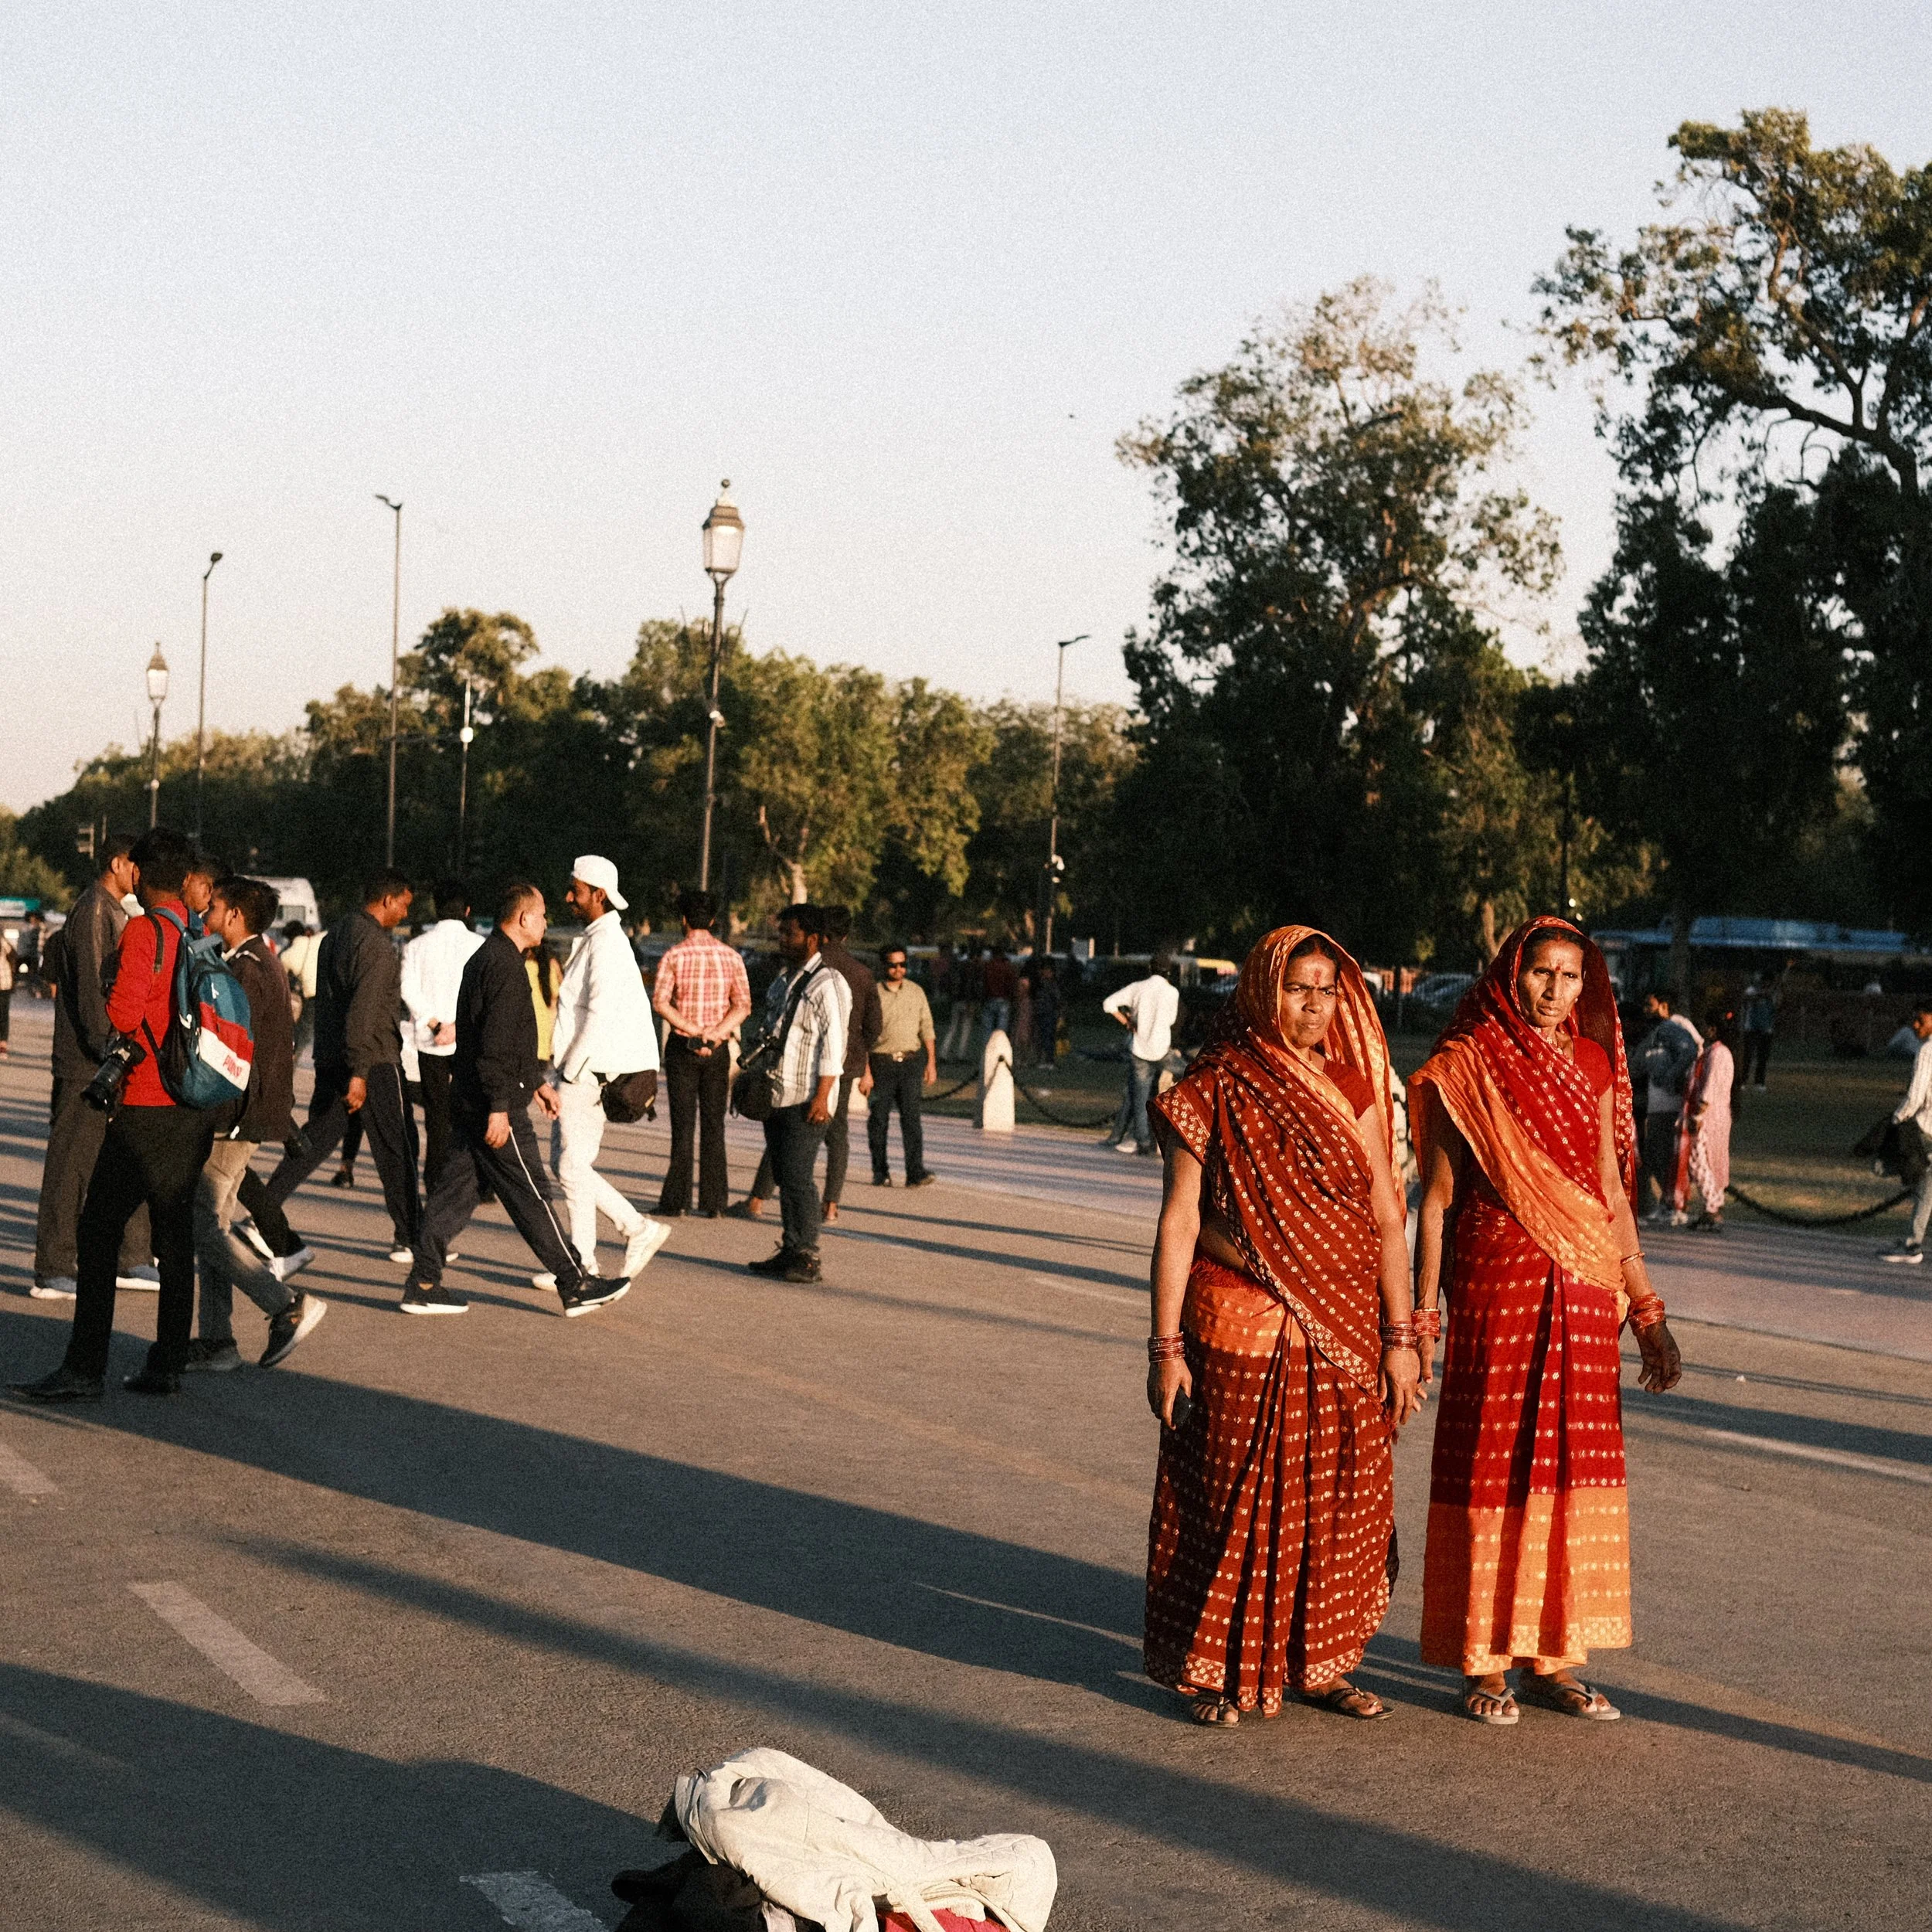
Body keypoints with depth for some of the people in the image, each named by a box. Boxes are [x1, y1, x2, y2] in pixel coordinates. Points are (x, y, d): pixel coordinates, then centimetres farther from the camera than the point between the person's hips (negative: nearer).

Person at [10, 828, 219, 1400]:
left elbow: (123, 1014, -20)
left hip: (144, 1110, -7)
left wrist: (104, 1012, 0)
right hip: (196, 1110, 7)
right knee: (175, 1236, 11)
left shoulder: (143, 931, -12)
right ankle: (167, 1364, 12)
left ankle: (85, 1369, -3)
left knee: (100, 1232, -2)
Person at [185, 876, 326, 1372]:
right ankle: (216, 1341, 12)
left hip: (235, 1117, -10)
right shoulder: (263, 962, 17)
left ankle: (289, 1307, -7)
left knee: (207, 1227, -8)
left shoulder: (248, 968, -15)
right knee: (210, 1225, 11)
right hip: (240, 1117, 10)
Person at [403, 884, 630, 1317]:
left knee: (457, 1190, 10)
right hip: (494, 1103, -10)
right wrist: (499, 1108, -24)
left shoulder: (485, 958, 18)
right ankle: (575, 1285, 4)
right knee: (530, 1195, -3)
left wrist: (535, 1082, 30)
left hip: (468, 1102, 10)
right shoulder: (506, 966, -16)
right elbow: (496, 1044, -23)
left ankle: (423, 1285, 9)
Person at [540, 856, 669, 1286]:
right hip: (578, 1072, 10)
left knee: (574, 1167, -6)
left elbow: (601, 1014, -22)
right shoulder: (597, 940, 16)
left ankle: (581, 1265, 1)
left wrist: (570, 1070, -17)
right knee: (569, 1165, 12)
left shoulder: (606, 944, -15)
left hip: (586, 1074, -10)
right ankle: (638, 1228, 13)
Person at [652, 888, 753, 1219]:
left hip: (682, 1046, -2)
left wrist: (692, 1030, -15)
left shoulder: (675, 955, -4)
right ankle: (713, 1201, 6)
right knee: (714, 1125, 6)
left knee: (683, 1125, 1)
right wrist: (713, 1034, -12)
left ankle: (676, 1201, 1)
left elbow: (660, 1001, -15)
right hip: (718, 1050, 2)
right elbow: (743, 1006, -5)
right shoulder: (731, 956, 4)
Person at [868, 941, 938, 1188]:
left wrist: (931, 1063, 6)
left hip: (911, 1061, 1)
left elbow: (927, 1029, 13)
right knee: (878, 1119, 2)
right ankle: (880, 1173, 14)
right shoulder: (874, 994, 0)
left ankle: (916, 1172, -13)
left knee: (911, 1116, -8)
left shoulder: (916, 992, 9)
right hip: (881, 1063, -1)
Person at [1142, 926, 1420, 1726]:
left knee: (1340, 1502, 8)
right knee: (1237, 1500, 3)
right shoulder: (1214, 1091, -4)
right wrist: (1166, 1346, -8)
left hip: (1346, 1336, 4)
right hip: (1240, 1331, -4)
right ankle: (1217, 1670, 18)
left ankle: (1317, 1662, 23)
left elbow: (1386, 1219, 6)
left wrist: (1400, 1338, 1)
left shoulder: (1350, 1088, 7)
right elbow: (1179, 1221, -5)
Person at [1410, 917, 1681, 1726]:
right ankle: (1484, 1663, 9)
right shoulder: (1466, 1068, -3)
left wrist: (1647, 1309, 10)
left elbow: (1612, 1195, 13)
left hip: (1584, 1290, 5)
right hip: (1496, 1282, -5)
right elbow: (1437, 1199, -2)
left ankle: (1550, 1657, 16)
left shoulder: (1592, 1066, 10)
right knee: (1491, 1468, 0)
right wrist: (1422, 1318, -6)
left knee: (1570, 1464, 6)